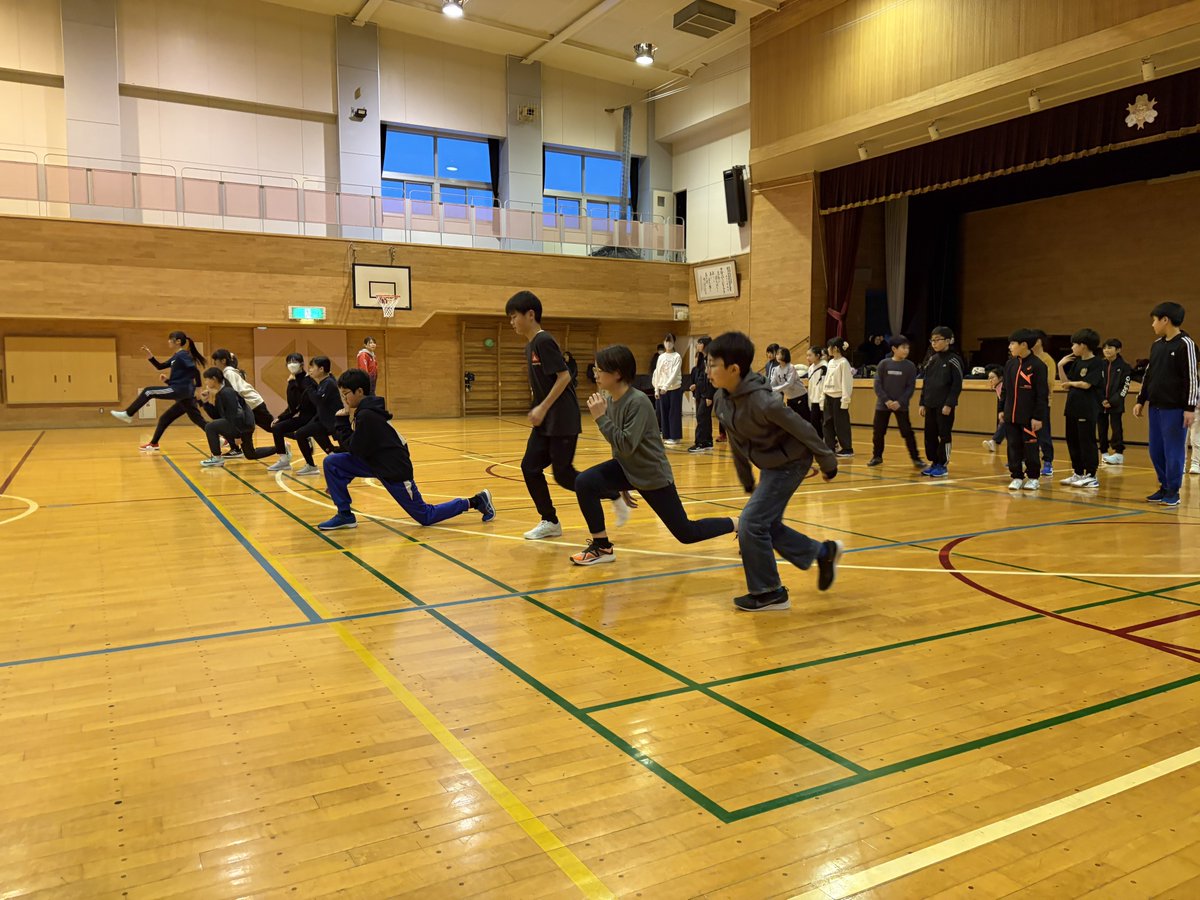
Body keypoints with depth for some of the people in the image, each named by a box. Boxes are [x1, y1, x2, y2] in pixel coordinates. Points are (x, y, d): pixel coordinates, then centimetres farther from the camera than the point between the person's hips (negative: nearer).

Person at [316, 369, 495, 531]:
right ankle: (345, 516, 6)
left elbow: (357, 450, -17)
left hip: (395, 470, -9)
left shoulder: (366, 416, -22)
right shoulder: (365, 411, 7)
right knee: (332, 463, -1)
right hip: (377, 463, 9)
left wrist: (353, 424, -7)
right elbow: (349, 445, 12)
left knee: (425, 517, 1)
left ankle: (474, 501, 11)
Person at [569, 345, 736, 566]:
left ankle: (738, 524, 29)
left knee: (687, 534, 5)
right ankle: (601, 547, -2)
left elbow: (627, 445, -33)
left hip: (653, 477, -7)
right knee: (584, 483, -16)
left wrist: (601, 417, -31)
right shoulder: (610, 400, -4)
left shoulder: (638, 402, -27)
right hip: (626, 469, 7)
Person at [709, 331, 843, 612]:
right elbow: (736, 441, 7)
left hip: (790, 463, -8)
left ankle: (769, 593, 6)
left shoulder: (761, 401, -31)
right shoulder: (722, 399, -6)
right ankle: (823, 552, 33)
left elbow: (801, 429, -21)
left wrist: (827, 462, -10)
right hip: (770, 465, 8)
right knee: (767, 525, 12)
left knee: (751, 523, -10)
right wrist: (746, 479, 16)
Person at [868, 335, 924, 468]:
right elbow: (877, 384, -3)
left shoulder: (910, 366, -1)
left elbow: (911, 387, -3)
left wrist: (900, 402, -14)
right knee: (877, 432, 6)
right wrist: (886, 400, -13)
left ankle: (915, 458, 6)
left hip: (901, 406, -1)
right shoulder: (884, 364, -1)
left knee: (907, 432, -4)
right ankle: (877, 456, 21)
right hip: (882, 404, 1)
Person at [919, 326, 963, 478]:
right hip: (930, 405, 6)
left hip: (944, 406, -6)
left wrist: (949, 404, -16)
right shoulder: (932, 360, 12)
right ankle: (934, 463, 18)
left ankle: (943, 465, 8)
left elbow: (957, 385, -11)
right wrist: (923, 403, 10)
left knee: (944, 436, 0)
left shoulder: (953, 360, -7)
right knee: (930, 435, 8)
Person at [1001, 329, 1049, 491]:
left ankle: (1033, 478, 17)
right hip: (1011, 415, 5)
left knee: (1030, 447, 4)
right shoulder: (1010, 364, 7)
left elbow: (1042, 394, -11)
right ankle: (1017, 477, 18)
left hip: (1029, 416, -5)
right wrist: (1001, 409, 11)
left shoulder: (1038, 365, -11)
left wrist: (1038, 417, -13)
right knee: (1013, 447, 8)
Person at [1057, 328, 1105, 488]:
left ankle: (1091, 476, 4)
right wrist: (1060, 366, -1)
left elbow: (1086, 384, -19)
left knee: (1087, 442, -3)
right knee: (1072, 441, 12)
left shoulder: (1096, 363, -10)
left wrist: (1071, 383, -2)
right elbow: (1064, 383, 8)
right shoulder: (1076, 362, 12)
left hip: (1087, 409, -8)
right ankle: (1078, 473, 22)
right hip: (1073, 407, 8)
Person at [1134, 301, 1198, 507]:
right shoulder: (1156, 345, 12)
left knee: (1173, 451, -1)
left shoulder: (1185, 344, -9)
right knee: (1156, 451, 10)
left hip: (1175, 409, -7)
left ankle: (1173, 492, 8)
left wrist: (1190, 408, -15)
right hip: (1155, 407, 7)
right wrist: (1141, 401, 17)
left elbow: (1191, 378, -11)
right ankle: (1164, 487, 22)